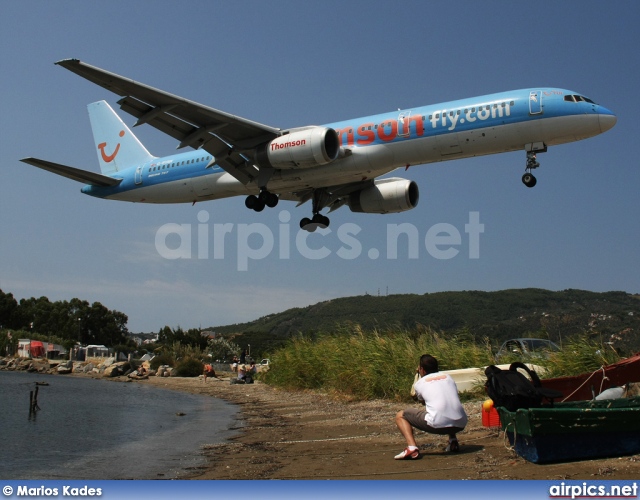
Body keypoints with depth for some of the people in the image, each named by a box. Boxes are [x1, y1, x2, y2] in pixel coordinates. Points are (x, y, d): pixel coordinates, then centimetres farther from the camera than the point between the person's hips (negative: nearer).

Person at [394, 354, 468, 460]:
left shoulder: (419, 383, 14)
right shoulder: (447, 377, 24)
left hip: (437, 424, -5)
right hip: (460, 425, 5)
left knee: (400, 416, 14)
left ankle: (411, 447, -10)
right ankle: (453, 441, 19)